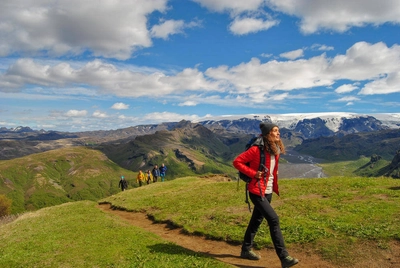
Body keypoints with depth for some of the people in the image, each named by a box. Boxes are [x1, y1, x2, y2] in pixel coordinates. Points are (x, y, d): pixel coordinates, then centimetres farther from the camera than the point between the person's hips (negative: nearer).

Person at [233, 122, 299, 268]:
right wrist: (253, 173, -19)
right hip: (257, 192, -8)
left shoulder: (275, 150, 7)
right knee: (274, 219, -12)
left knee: (256, 220, 16)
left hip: (268, 192, 8)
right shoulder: (256, 149, -17)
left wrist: (275, 187, 10)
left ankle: (246, 250, 31)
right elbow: (237, 162, -15)